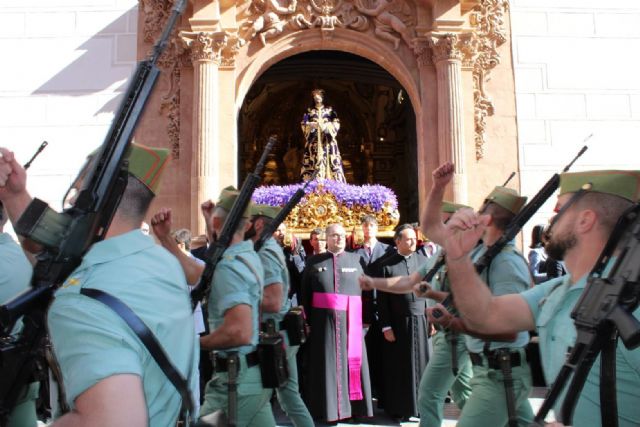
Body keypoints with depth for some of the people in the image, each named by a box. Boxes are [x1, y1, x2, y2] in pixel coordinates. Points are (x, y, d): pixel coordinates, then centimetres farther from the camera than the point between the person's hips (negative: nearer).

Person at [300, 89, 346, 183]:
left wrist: (325, 126, -14)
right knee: (313, 164, -10)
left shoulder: (330, 110, 14)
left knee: (331, 163, -9)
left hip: (328, 142, 0)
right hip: (314, 143, 0)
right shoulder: (309, 111, 16)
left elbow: (336, 124, 3)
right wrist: (313, 125, -15)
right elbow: (304, 125, 5)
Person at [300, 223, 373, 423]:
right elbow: (305, 294, 4)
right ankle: (328, 406, 15)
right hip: (323, 321, -1)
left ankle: (354, 406, 16)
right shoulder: (314, 262, 6)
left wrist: (365, 319, -3)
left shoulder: (355, 260, 7)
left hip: (350, 321, 1)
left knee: (352, 362, 5)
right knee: (327, 363, 4)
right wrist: (307, 321, -2)